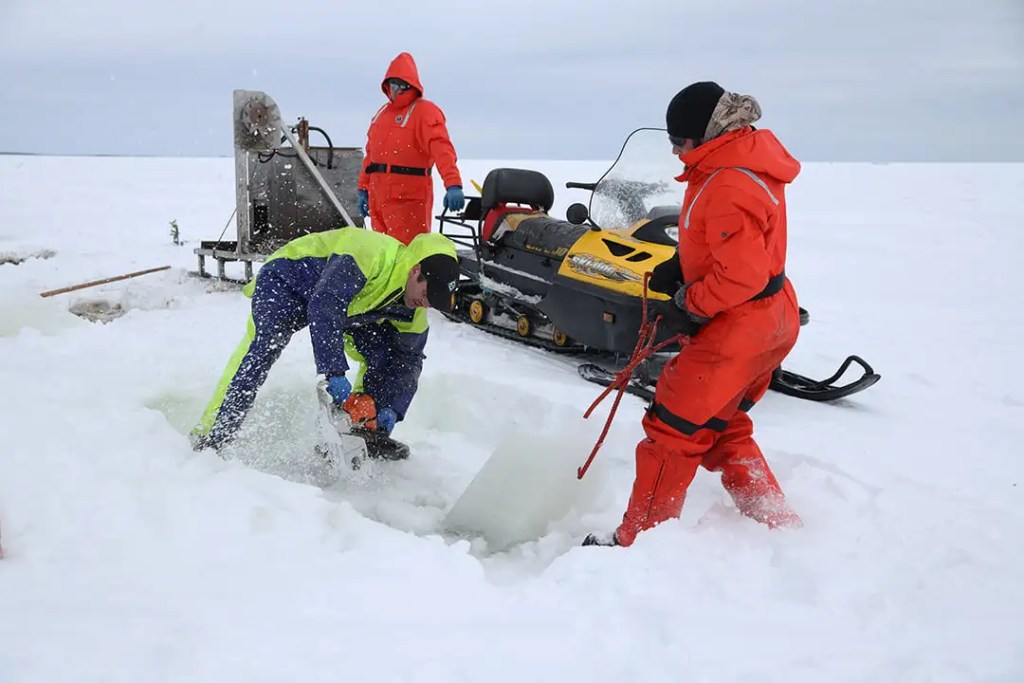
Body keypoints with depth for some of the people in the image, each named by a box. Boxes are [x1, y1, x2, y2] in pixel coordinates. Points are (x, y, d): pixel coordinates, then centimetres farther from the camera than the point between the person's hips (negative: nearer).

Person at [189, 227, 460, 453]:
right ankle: (211, 436, -23)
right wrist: (334, 373, -46)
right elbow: (323, 308, -43)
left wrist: (391, 408, -18)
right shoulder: (373, 254, -38)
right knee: (263, 345, -27)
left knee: (385, 353, -6)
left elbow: (409, 360, -4)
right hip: (290, 277, -7)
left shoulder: (413, 310, -14)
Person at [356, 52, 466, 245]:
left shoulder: (424, 111, -7)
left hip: (408, 199, -8)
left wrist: (453, 184, -36)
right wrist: (363, 188, 17)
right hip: (378, 198, 8)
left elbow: (441, 148, -22)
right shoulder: (382, 113, 19)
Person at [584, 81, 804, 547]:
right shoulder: (744, 158, 8)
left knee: (674, 426, -3)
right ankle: (778, 525, 27)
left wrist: (690, 307, -15)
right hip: (769, 320, 11)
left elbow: (742, 273, -28)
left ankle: (638, 542, 8)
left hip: (739, 325, -11)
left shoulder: (728, 186, -25)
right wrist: (681, 267, 5)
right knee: (720, 427, 22)